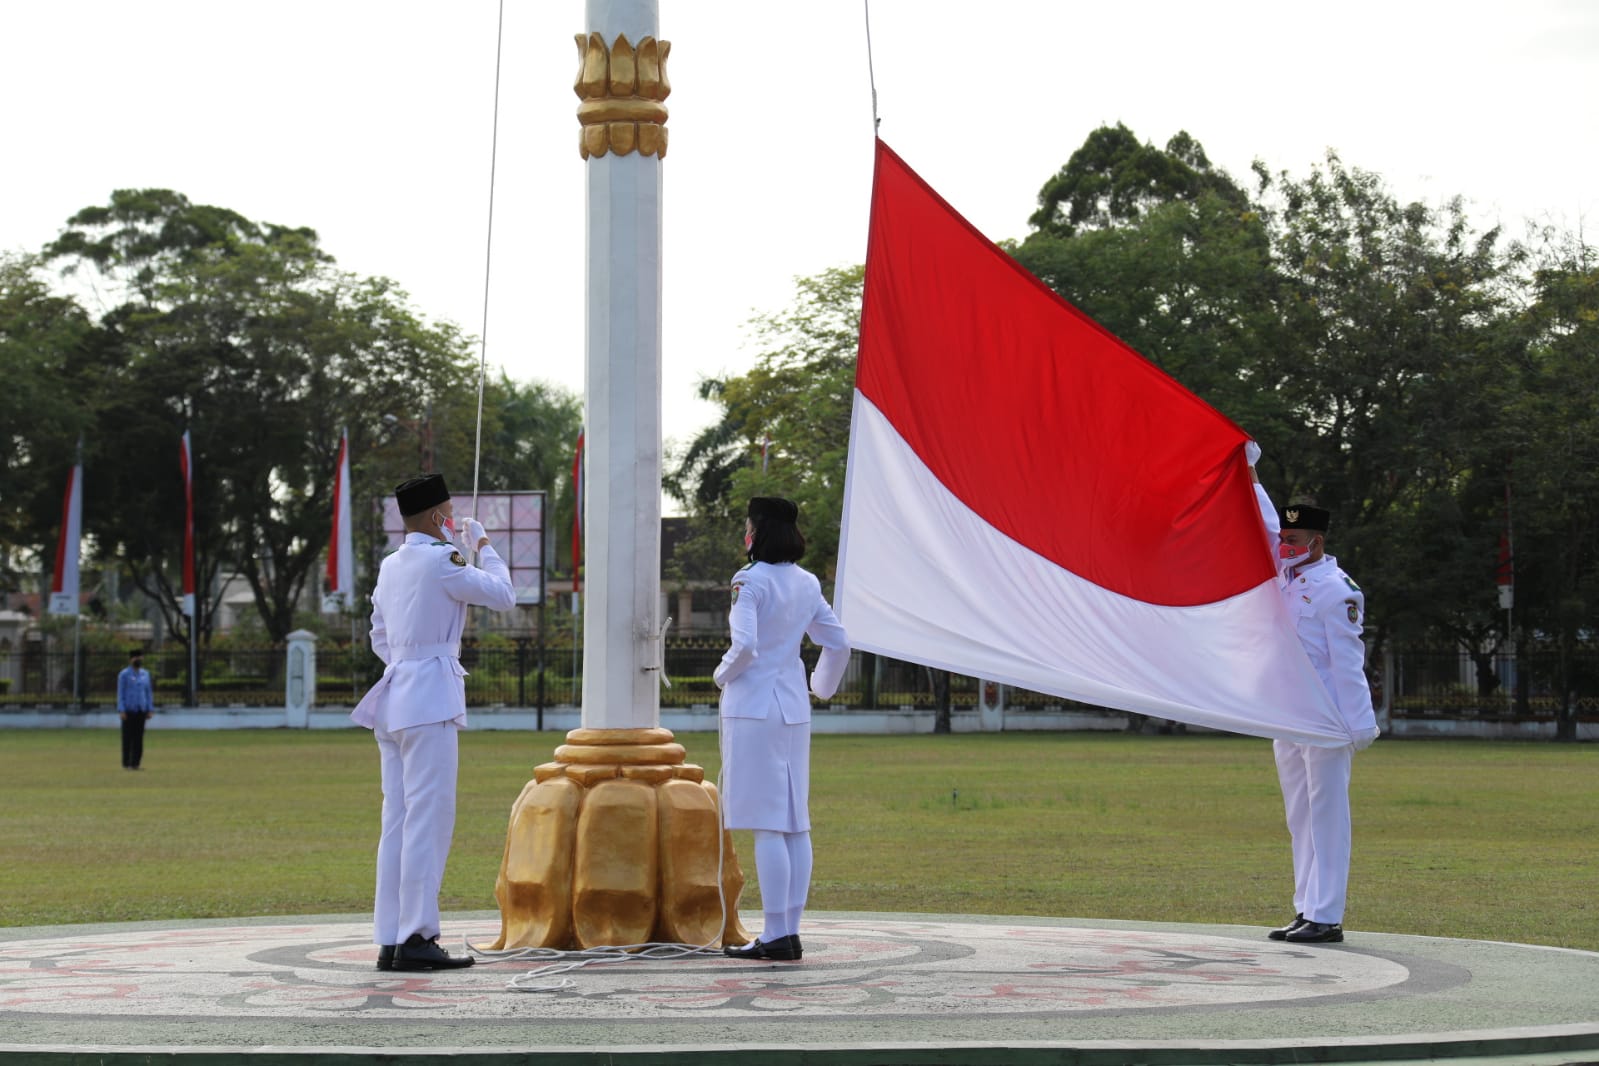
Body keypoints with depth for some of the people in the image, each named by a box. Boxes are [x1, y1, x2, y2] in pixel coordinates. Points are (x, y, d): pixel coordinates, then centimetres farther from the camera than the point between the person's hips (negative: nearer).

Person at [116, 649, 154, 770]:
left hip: (141, 710, 4)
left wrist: (150, 710, 9)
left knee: (139, 738, 2)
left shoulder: (145, 674, 14)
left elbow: (149, 692, 16)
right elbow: (120, 693, -4)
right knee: (128, 737, -4)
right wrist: (121, 711, -12)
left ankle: (135, 763, 3)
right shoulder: (124, 674, -1)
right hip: (128, 710, -4)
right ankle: (126, 763, 0)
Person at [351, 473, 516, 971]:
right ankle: (416, 937, -10)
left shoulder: (390, 567, 16)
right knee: (429, 819, -8)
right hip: (430, 698, -8)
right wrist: (483, 544, 10)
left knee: (398, 820, 8)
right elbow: (503, 595, -3)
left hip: (394, 698, 8)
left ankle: (389, 941, 8)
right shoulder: (440, 561, -9)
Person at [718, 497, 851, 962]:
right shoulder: (807, 584, 10)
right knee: (795, 823, 8)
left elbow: (745, 647, -22)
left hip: (752, 708, -7)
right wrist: (824, 685, 29)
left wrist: (722, 675, -3)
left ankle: (776, 934, -9)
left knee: (767, 825, -8)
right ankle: (791, 930, 10)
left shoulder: (751, 581, -12)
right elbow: (838, 642, 14)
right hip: (794, 709, 7)